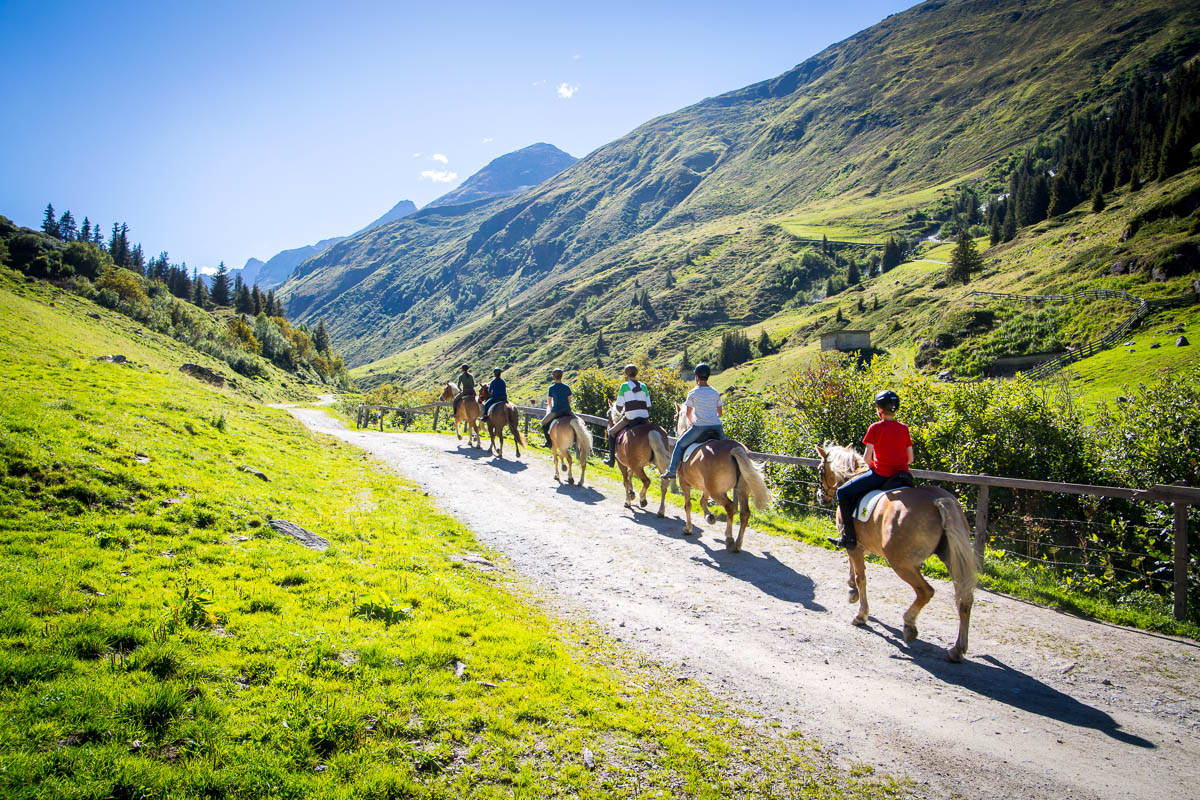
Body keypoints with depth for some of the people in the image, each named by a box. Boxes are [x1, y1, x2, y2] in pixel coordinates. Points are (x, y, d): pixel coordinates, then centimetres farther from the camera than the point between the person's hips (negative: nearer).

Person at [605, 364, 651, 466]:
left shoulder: (624, 386, -1)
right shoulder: (643, 386, 12)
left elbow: (619, 407, 0)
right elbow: (648, 406, 10)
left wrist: (623, 412, 20)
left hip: (630, 418, -4)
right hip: (644, 418, 4)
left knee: (611, 432, 16)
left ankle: (611, 459, 13)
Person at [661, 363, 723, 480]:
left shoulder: (693, 393, -3)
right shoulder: (715, 392, 8)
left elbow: (688, 413, 2)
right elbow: (720, 412, 14)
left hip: (700, 427, -3)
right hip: (717, 426, 3)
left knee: (680, 444, 15)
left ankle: (672, 470, 16)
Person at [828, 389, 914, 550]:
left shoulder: (876, 428, -10)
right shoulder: (904, 429, 7)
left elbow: (867, 457, -11)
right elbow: (910, 459, 10)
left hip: (880, 475, -7)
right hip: (902, 475, 7)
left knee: (843, 492, 4)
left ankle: (849, 537, -1)